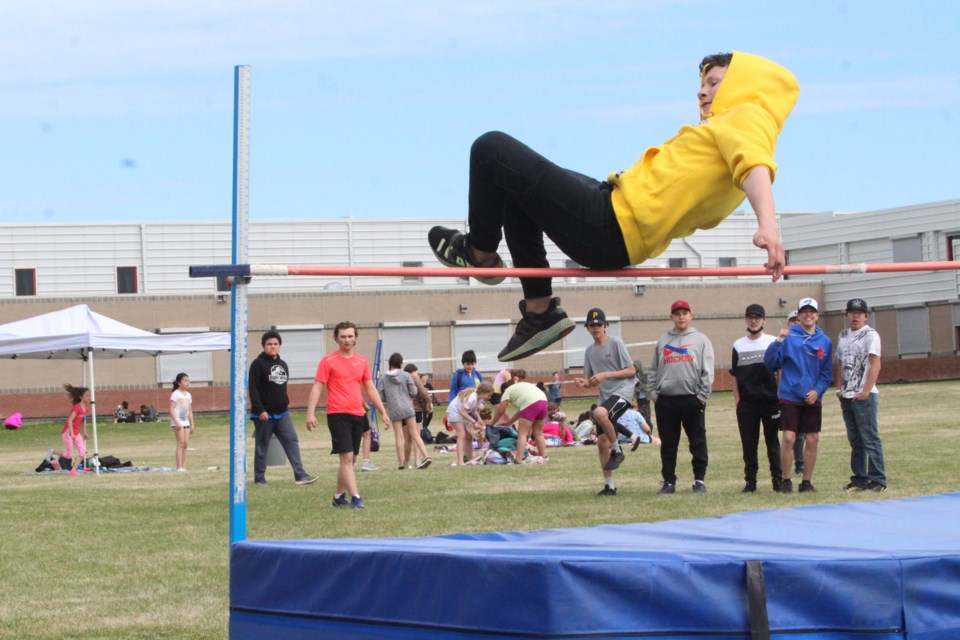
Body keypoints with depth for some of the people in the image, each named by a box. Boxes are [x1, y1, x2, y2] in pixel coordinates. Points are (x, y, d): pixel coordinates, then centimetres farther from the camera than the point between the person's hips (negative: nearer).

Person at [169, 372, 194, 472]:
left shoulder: (188, 395, 14)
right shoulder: (175, 394, -7)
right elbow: (171, 410, -14)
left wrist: (192, 424, 14)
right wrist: (177, 422, -21)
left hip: (186, 422, 7)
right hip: (177, 422, -7)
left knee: (186, 444, 4)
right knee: (181, 443, -11)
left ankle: (184, 467, 6)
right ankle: (179, 467, -12)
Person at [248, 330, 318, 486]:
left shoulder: (283, 364, 14)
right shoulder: (258, 364, -8)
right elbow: (252, 388, -14)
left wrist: (286, 403, 16)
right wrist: (260, 410, -20)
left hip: (282, 413, 6)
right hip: (264, 414, -6)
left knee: (292, 441, -5)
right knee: (261, 446, 2)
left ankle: (300, 475, -10)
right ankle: (259, 479, 11)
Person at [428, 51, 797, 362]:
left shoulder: (746, 115, -9)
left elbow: (755, 165, -30)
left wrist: (767, 225, -48)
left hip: (607, 224, -11)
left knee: (491, 149, -4)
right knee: (515, 197, 33)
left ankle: (481, 254, 15)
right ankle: (539, 311, 23)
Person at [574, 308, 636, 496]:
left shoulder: (616, 343, -5)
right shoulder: (589, 351, 12)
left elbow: (631, 371, -8)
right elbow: (591, 381, 18)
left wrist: (606, 375, -16)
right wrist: (584, 383, -5)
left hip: (622, 391, -7)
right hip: (605, 396, 7)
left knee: (600, 413, -36)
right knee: (601, 441, 4)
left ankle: (617, 450, -14)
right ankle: (609, 485, 13)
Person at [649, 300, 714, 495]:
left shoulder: (701, 340, 4)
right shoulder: (663, 341, 14)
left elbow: (707, 371, -2)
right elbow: (653, 370, 15)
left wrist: (702, 396, -9)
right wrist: (653, 393, 4)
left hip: (692, 399, -3)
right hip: (666, 400, 3)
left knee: (698, 442, 2)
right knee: (668, 444, 6)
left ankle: (699, 480, 10)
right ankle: (669, 482, 12)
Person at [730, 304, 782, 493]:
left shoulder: (773, 342, 3)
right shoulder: (739, 345, 9)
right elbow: (735, 376, 10)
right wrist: (737, 400, 2)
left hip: (770, 401, -2)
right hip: (747, 403, 2)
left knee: (773, 442, 3)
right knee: (748, 444, 4)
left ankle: (778, 479, 8)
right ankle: (750, 481, 8)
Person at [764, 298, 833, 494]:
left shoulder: (825, 341, 6)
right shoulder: (789, 337, -2)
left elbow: (827, 373, 8)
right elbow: (770, 362, -8)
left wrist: (817, 390, -7)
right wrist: (778, 341, -22)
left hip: (813, 399, 3)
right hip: (790, 397, -3)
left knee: (812, 440, 4)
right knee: (788, 439, -8)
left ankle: (807, 481, 14)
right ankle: (786, 481, 4)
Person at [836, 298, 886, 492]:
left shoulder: (870, 335, -4)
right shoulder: (843, 336, 17)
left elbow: (875, 364, -12)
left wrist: (866, 391, -18)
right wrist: (840, 388, 10)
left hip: (864, 396, -7)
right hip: (847, 396, 7)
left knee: (870, 438, -8)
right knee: (855, 440, 10)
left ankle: (878, 480, -6)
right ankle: (859, 479, 14)